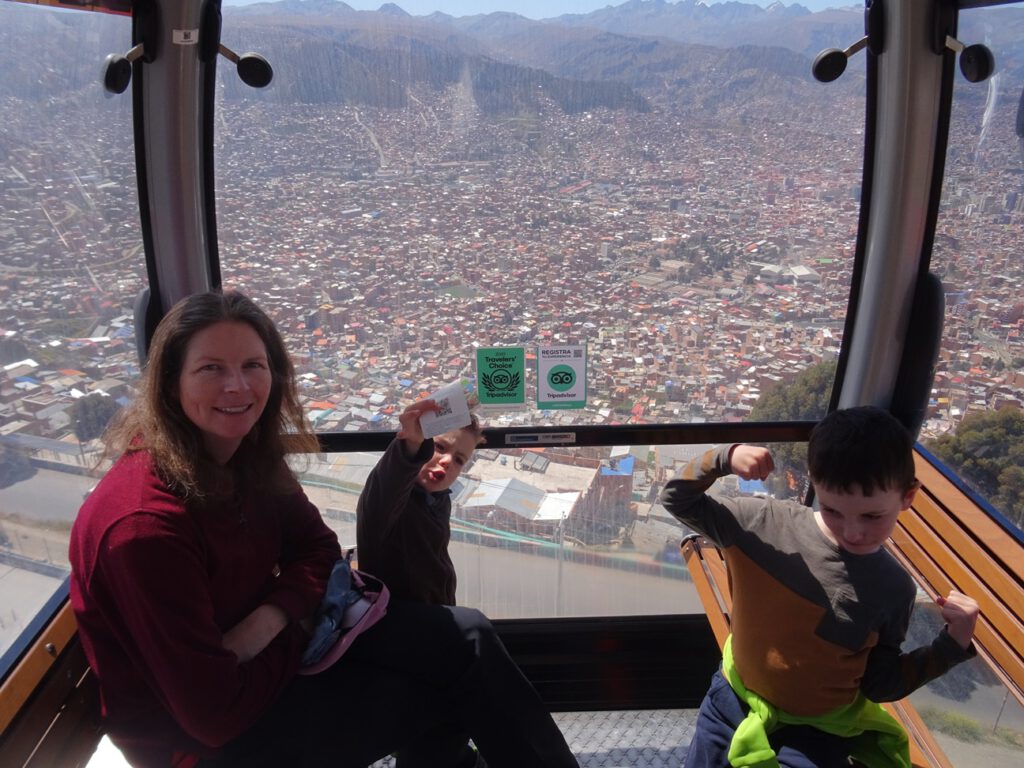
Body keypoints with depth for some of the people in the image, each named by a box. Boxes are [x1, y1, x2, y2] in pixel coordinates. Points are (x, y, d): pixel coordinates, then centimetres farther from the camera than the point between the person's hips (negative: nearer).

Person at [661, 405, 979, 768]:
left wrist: (952, 644, -15)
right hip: (733, 701, 1)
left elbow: (880, 684, -4)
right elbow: (678, 500, -12)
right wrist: (723, 459, -28)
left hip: (816, 735, -1)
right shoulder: (767, 522, -18)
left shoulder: (894, 589, -14)